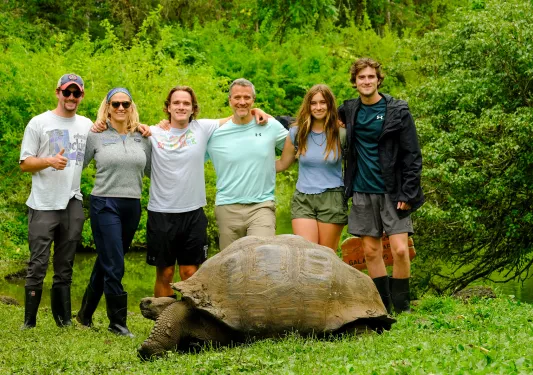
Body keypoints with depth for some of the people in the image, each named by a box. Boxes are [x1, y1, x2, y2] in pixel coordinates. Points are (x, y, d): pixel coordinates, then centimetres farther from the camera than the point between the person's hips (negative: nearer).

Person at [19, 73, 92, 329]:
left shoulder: (87, 125, 12)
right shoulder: (39, 123, 0)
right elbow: (24, 164, 0)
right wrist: (50, 161, -20)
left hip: (73, 204, 4)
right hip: (44, 205, -4)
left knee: (65, 266, 10)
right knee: (38, 265, -5)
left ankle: (64, 319, 17)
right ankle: (29, 323, 2)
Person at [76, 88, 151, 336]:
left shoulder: (142, 137, 8)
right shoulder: (96, 136, -2)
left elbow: (150, 170, 12)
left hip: (132, 206, 4)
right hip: (105, 205, -4)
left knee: (106, 263, 14)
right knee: (113, 267, -8)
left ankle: (85, 314, 27)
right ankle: (118, 322, 1)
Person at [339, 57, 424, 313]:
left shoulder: (398, 112, -4)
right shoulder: (349, 110, 7)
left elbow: (412, 156, -4)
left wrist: (407, 194, -12)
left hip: (392, 192, -4)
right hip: (362, 193, 4)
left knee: (399, 249, -11)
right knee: (371, 250, 6)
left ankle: (401, 308, 2)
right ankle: (382, 308, 15)